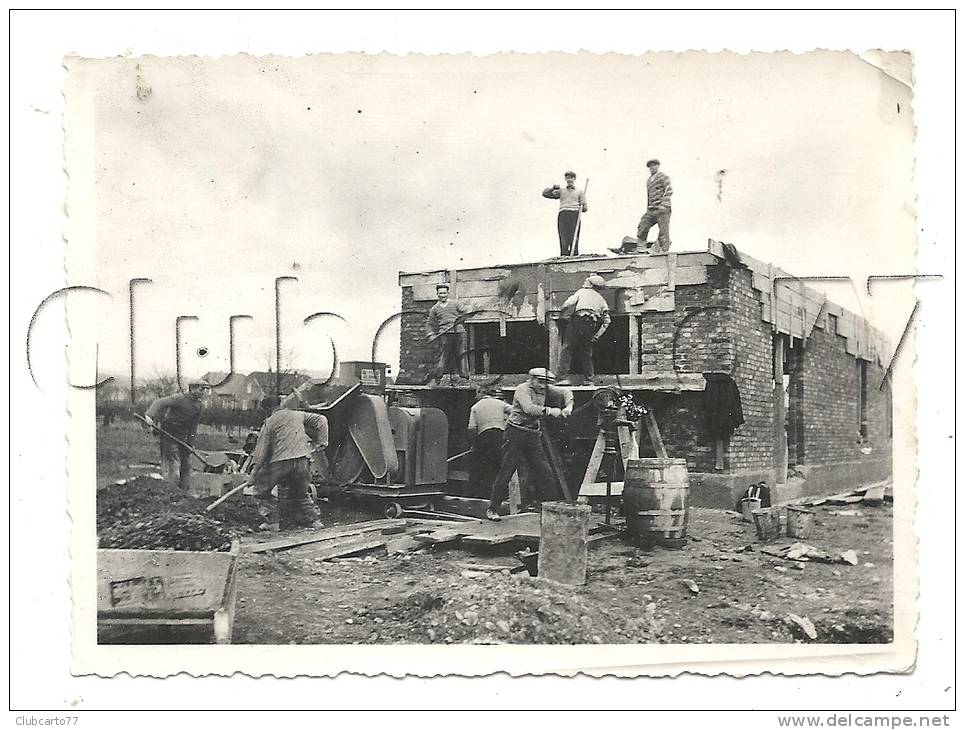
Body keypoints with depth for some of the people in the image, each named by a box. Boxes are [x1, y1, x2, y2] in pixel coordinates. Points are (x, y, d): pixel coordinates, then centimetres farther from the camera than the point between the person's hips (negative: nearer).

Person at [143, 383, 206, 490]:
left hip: (183, 436, 7)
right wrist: (150, 415, -42)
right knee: (173, 464, -9)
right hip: (169, 433, -7)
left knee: (186, 464, 9)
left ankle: (185, 491, 18)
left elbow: (194, 425, 9)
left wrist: (191, 443, 5)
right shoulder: (179, 398, -18)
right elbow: (160, 402, -26)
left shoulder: (198, 405, 4)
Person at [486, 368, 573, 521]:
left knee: (545, 473, 0)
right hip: (516, 432, -6)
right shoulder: (522, 389, -12)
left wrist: (568, 406, -8)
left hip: (533, 434, 6)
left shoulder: (545, 389, 7)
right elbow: (528, 408, -28)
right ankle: (492, 509, 4)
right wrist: (550, 411, -36)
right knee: (506, 472, -5)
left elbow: (565, 392, 11)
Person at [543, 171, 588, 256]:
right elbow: (545, 193, 22)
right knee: (564, 240, -9)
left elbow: (584, 208, 15)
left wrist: (583, 207, -8)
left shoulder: (579, 192, 20)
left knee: (574, 239, -10)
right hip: (562, 215, 1)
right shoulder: (561, 191, 25)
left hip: (574, 215, -1)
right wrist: (553, 188, 6)